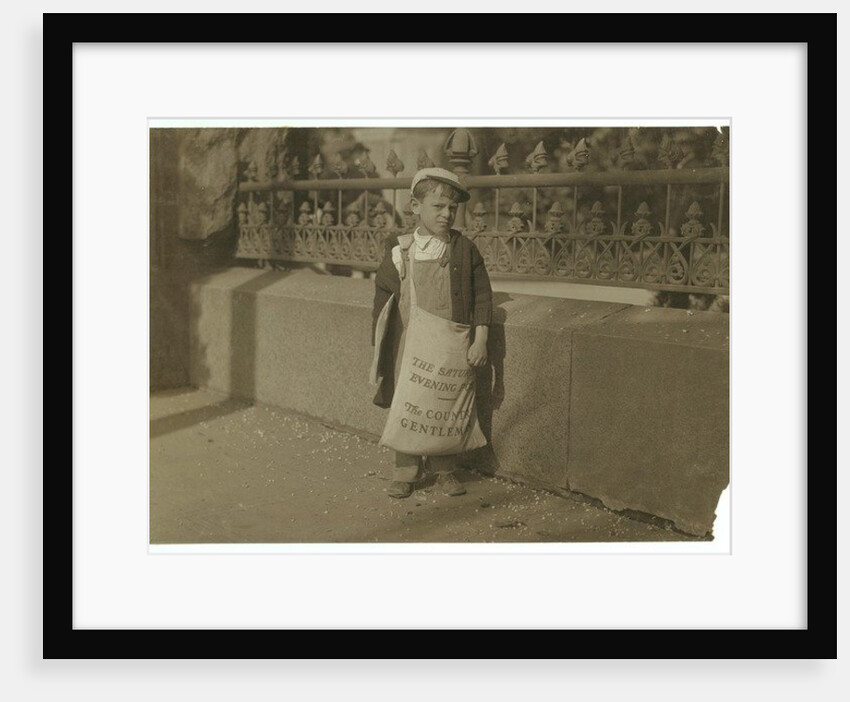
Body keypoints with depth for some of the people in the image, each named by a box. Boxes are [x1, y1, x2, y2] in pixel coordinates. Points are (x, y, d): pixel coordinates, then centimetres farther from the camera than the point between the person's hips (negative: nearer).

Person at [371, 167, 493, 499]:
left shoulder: (465, 250, -1)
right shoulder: (398, 251, 1)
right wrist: (379, 348, 6)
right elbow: (382, 301, 7)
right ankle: (405, 471, 20)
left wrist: (480, 341, -5)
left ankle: (445, 470, 24)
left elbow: (482, 297, 2)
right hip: (409, 347, 0)